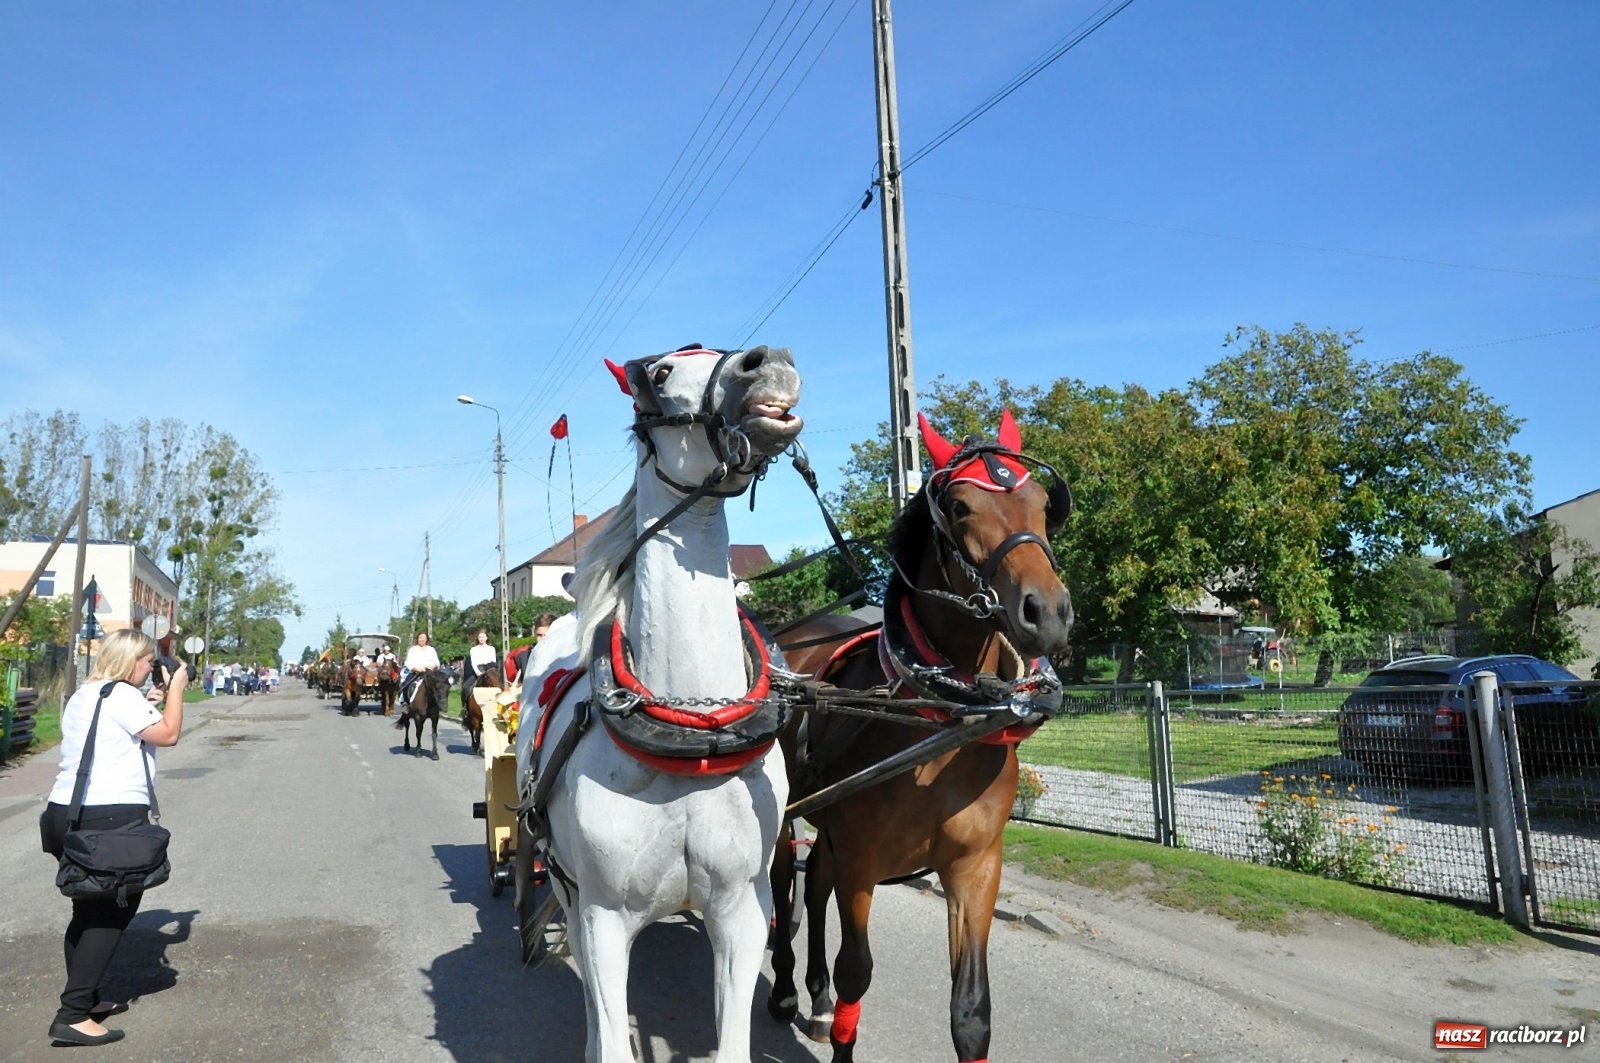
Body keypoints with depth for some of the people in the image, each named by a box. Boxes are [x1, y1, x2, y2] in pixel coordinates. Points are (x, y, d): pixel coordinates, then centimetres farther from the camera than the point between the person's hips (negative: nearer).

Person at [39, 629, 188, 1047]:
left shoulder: (82, 696, 18)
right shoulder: (121, 695, -13)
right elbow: (168, 734, -11)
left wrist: (146, 706, 17)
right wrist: (176, 688, 0)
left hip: (67, 814, 10)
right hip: (111, 819, -10)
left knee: (89, 910, 19)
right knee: (112, 914, -2)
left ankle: (86, 999, 26)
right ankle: (72, 1016, -4)